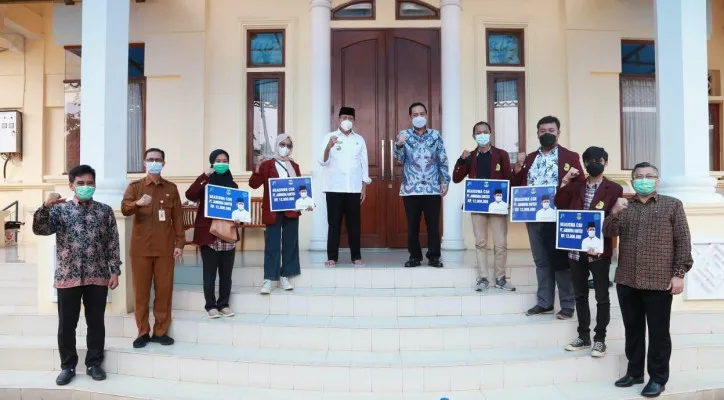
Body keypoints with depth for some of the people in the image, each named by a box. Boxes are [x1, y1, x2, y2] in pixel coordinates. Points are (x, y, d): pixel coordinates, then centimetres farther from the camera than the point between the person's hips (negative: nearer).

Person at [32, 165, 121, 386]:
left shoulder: (105, 211, 4)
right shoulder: (59, 209, 2)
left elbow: (113, 243, 4)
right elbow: (40, 229, -12)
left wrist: (114, 271, -1)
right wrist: (46, 207, -29)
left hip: (98, 277, 1)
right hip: (67, 277, 0)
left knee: (96, 323, 9)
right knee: (66, 325, 8)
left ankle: (94, 363, 23)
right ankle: (67, 366, 23)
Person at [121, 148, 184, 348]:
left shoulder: (171, 188, 9)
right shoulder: (134, 186, 5)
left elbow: (177, 218, 8)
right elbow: (124, 209, -12)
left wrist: (179, 243, 1)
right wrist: (138, 203, -34)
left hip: (165, 247, 1)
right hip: (140, 247, -1)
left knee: (164, 289, 3)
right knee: (141, 290, 4)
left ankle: (161, 331, 13)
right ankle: (143, 332, 14)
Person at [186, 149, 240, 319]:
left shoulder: (232, 185, 11)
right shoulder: (205, 182, 1)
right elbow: (190, 195, -17)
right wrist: (203, 176, -20)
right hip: (208, 233, -3)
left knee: (226, 272, 7)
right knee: (210, 272, 2)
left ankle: (223, 304, 17)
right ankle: (211, 306, 11)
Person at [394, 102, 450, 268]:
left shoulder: (436, 135, 7)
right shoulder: (404, 135, 4)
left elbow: (443, 161, 8)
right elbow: (399, 158, -6)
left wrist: (445, 182, 1)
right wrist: (399, 145, -26)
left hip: (433, 188, 1)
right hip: (411, 188, 0)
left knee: (433, 224, 4)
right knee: (412, 225, 5)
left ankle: (434, 257, 13)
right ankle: (415, 256, 16)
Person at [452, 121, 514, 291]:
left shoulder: (501, 155, 3)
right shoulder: (470, 157, 8)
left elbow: (509, 179, 2)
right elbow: (456, 179, 2)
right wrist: (462, 160, -10)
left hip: (497, 204, -1)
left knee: (501, 243, 0)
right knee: (480, 243, 6)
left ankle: (500, 278, 12)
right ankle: (482, 277, 12)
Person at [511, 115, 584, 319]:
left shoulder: (570, 157, 1)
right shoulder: (529, 159, 14)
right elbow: (517, 186, 12)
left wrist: (568, 181, -23)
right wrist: (518, 168, -3)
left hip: (558, 218, -4)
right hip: (534, 218, 5)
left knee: (561, 261, 3)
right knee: (541, 262, 12)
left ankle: (567, 305, 14)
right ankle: (544, 303, 22)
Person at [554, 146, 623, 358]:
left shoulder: (614, 189, -2)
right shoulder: (575, 187, 12)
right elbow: (560, 206, 2)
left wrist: (599, 237, -21)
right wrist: (565, 182, -1)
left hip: (599, 249, -4)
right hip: (576, 249, 5)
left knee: (602, 297, 6)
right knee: (580, 295, 13)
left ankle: (600, 339, 16)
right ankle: (583, 336, 24)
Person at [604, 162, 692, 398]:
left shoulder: (672, 205, 3)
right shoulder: (623, 207, 12)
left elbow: (683, 241, 0)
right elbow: (608, 233, 4)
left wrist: (679, 273, -8)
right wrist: (614, 214, -15)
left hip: (659, 281, -3)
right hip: (627, 281, 3)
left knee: (658, 332, 4)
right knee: (632, 330, 12)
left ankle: (658, 378, 15)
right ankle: (634, 372, 24)